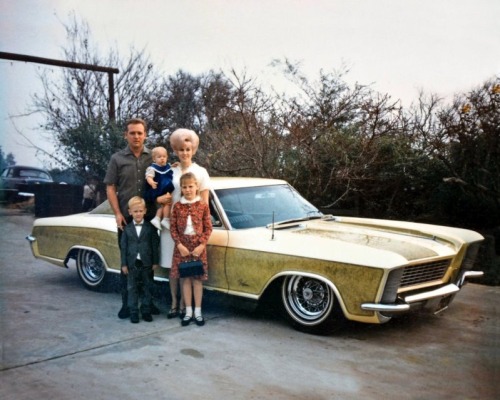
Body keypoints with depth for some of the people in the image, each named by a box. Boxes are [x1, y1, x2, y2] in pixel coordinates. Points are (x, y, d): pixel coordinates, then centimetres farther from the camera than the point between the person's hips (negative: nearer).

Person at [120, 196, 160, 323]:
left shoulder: (150, 227, -2)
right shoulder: (127, 229, 1)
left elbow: (155, 245, -2)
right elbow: (123, 247, 2)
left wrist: (155, 262, -5)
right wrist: (124, 264, -3)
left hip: (147, 263, -1)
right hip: (132, 264, 1)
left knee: (148, 288, 7)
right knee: (132, 289, 6)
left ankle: (146, 311, 19)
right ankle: (133, 312, 14)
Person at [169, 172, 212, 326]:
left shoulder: (203, 206, -2)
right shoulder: (177, 206, 0)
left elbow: (208, 228, -1)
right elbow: (173, 228, 0)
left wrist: (201, 245, -11)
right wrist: (179, 245, -11)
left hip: (198, 247, -1)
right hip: (182, 247, 1)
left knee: (197, 279, 5)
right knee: (185, 279, 6)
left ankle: (197, 312, 15)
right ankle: (188, 312, 16)